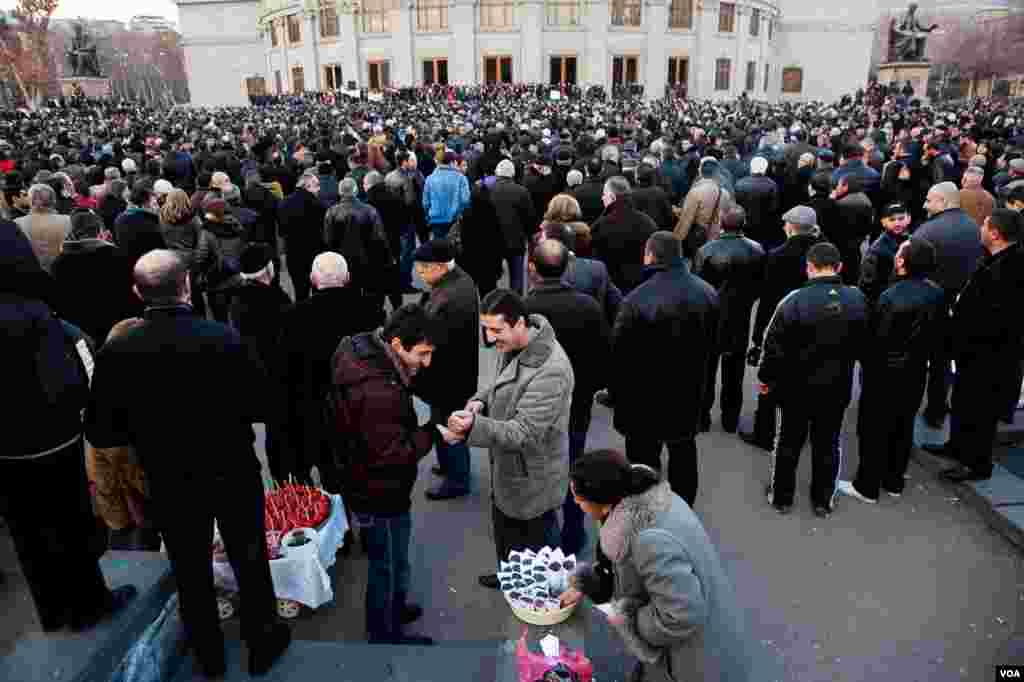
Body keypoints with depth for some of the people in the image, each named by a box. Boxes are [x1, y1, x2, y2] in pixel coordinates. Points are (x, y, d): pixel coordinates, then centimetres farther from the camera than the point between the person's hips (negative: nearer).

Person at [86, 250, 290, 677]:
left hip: (169, 483, 2)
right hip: (234, 474, -1)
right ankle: (263, 644, 37)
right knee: (249, 561, 19)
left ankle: (209, 656, 42)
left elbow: (101, 434, -9)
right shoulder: (226, 339, -23)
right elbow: (261, 406, -15)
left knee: (191, 571, 22)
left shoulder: (116, 353, -17)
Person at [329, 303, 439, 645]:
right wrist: (433, 431, -22)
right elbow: (394, 454, -30)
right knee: (390, 567, 14)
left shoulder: (361, 355, -5)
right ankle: (386, 636, 36)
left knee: (388, 561, 29)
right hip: (380, 496, -9)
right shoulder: (379, 392, -36)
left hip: (365, 484, 9)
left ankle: (393, 608, 52)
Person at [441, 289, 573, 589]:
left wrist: (473, 428, -45)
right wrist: (480, 400, -9)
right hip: (506, 467, 9)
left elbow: (524, 432, -32)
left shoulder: (551, 370, -34)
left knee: (537, 547, 15)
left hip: (532, 477, -9)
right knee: (503, 532, 31)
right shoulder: (511, 344, -6)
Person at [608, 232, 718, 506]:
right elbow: (711, 343, 7)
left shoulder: (636, 300, -24)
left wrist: (615, 394, -2)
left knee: (645, 462, 9)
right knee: (683, 454, 24)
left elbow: (619, 355, -18)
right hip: (690, 394, 6)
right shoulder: (708, 293, -3)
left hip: (645, 400, -6)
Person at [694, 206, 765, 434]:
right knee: (734, 372, 16)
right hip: (740, 320, 2)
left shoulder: (705, 251, -18)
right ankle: (731, 418, 25)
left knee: (706, 371, 13)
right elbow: (760, 286, -2)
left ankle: (702, 416, 21)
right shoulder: (757, 250, -8)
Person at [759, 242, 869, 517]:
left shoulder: (795, 300, -20)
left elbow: (774, 345, -14)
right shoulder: (857, 299, -7)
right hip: (837, 386, 3)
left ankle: (781, 497, 26)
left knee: (790, 440, 13)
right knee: (828, 443, 16)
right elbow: (862, 344, 6)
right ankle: (823, 500, 28)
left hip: (797, 386, -3)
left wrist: (765, 377, -1)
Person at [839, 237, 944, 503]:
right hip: (916, 372, 6)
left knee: (875, 431, 6)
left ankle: (867, 487, 16)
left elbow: (877, 339, -18)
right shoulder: (936, 293, -4)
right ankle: (894, 482, 31)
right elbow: (933, 334, 3)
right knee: (902, 428, 18)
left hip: (886, 374, -6)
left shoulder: (891, 297, -24)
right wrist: (918, 356, 13)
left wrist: (867, 367, -3)